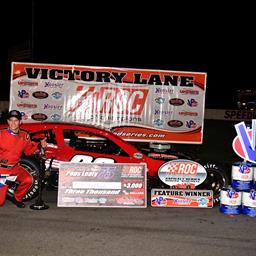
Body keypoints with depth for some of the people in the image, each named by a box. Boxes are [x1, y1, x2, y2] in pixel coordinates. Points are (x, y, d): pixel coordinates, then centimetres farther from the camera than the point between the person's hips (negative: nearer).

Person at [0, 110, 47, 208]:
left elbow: (28, 151, 9)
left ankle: (17, 198, 5)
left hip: (15, 167, 4)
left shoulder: (24, 135, 2)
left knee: (28, 179, -21)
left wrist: (39, 145, -5)